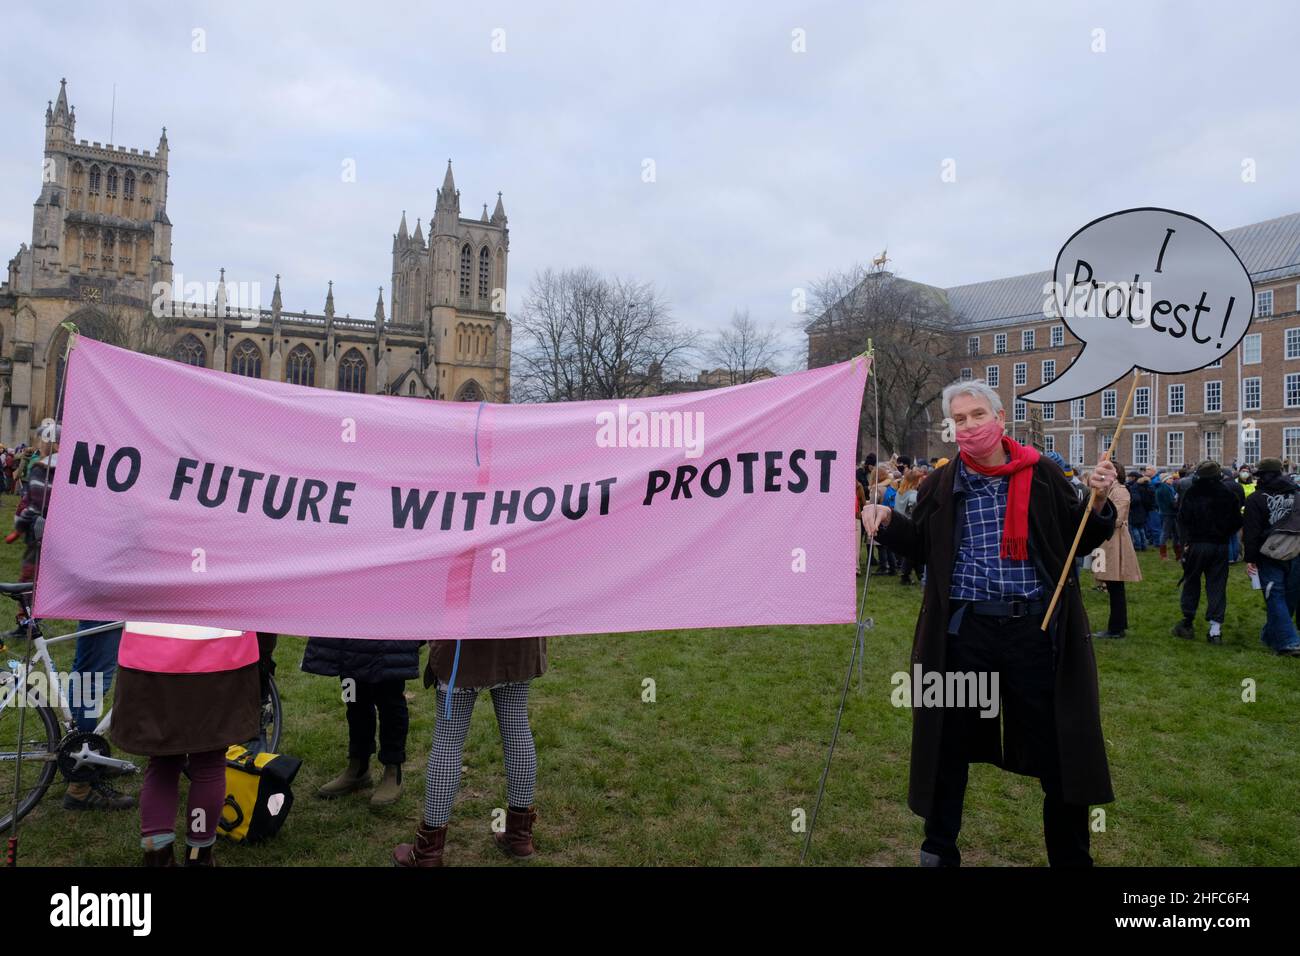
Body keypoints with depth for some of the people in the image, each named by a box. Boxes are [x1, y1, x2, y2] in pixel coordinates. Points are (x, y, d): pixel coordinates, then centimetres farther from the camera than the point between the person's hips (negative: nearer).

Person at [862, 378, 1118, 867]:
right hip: (964, 630, 1)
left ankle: (1070, 855, 33)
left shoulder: (1043, 475, 0)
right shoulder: (941, 485, 3)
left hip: (1036, 629, -1)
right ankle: (939, 849, 32)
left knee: (1059, 747, 10)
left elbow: (1080, 541, 6)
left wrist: (1099, 502, -11)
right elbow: (923, 547, 12)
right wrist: (887, 520, -5)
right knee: (949, 742, 12)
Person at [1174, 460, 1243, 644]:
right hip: (1220, 546, 2)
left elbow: (1183, 519, -11)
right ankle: (1216, 627, -1)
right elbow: (1237, 522, 5)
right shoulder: (1228, 495, 2)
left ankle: (1187, 622, 14)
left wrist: (1185, 541, -6)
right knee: (1217, 585, 4)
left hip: (1197, 544, -2)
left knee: (1191, 582, 10)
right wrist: (1225, 534, 18)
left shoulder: (1192, 493, -6)